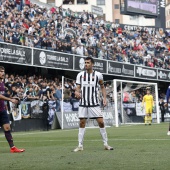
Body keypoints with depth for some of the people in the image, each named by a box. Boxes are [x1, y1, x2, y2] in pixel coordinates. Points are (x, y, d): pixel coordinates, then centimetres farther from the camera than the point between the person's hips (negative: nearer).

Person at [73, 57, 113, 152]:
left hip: (94, 103, -1)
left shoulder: (98, 75, 0)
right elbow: (78, 88, 4)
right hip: (83, 103, 1)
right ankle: (80, 145, 8)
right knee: (82, 123, 1)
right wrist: (77, 92, -19)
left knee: (101, 122, -5)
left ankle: (106, 144, 7)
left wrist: (104, 98, 2)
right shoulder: (80, 75, 4)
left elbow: (102, 87, 13)